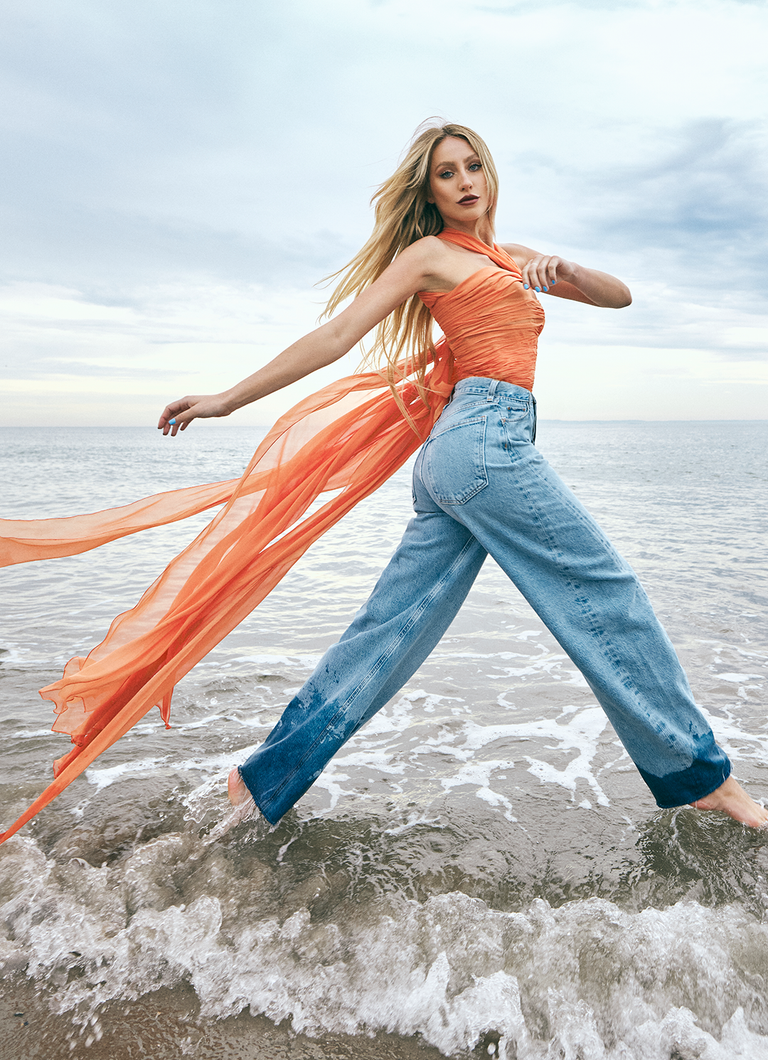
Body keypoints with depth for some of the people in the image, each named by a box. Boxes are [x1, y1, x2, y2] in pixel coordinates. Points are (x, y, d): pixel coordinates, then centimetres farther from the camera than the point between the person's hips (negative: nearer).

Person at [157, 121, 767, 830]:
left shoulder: (508, 257, 28)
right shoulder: (429, 251, 7)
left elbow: (620, 296, 24)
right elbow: (336, 336, 2)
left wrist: (562, 269, 2)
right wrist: (226, 400, 0)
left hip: (456, 455, 8)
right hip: (485, 433, -8)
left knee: (389, 632, 5)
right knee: (605, 592, -2)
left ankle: (265, 779, 12)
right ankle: (698, 774, 12)